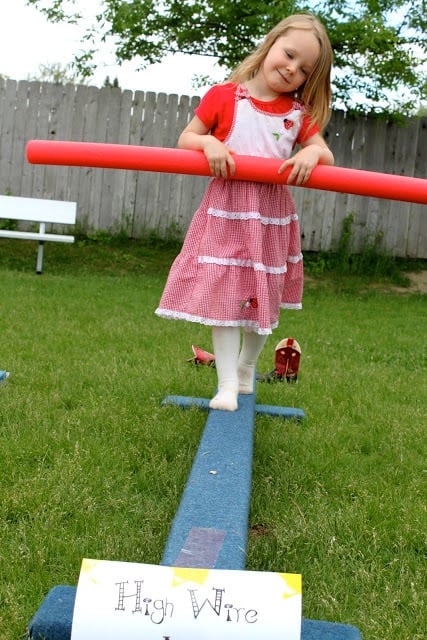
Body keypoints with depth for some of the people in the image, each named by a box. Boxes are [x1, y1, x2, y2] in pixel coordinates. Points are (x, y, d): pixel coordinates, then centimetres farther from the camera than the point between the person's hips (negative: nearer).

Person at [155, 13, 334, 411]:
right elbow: (185, 139, 3)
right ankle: (227, 385, 1)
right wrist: (208, 143, -20)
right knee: (222, 295, -6)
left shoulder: (299, 113, 7)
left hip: (273, 217, 3)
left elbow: (327, 156, 6)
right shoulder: (224, 96, -1)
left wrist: (313, 153, -17)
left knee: (265, 299, 12)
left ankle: (246, 370, 35)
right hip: (226, 212, -3)